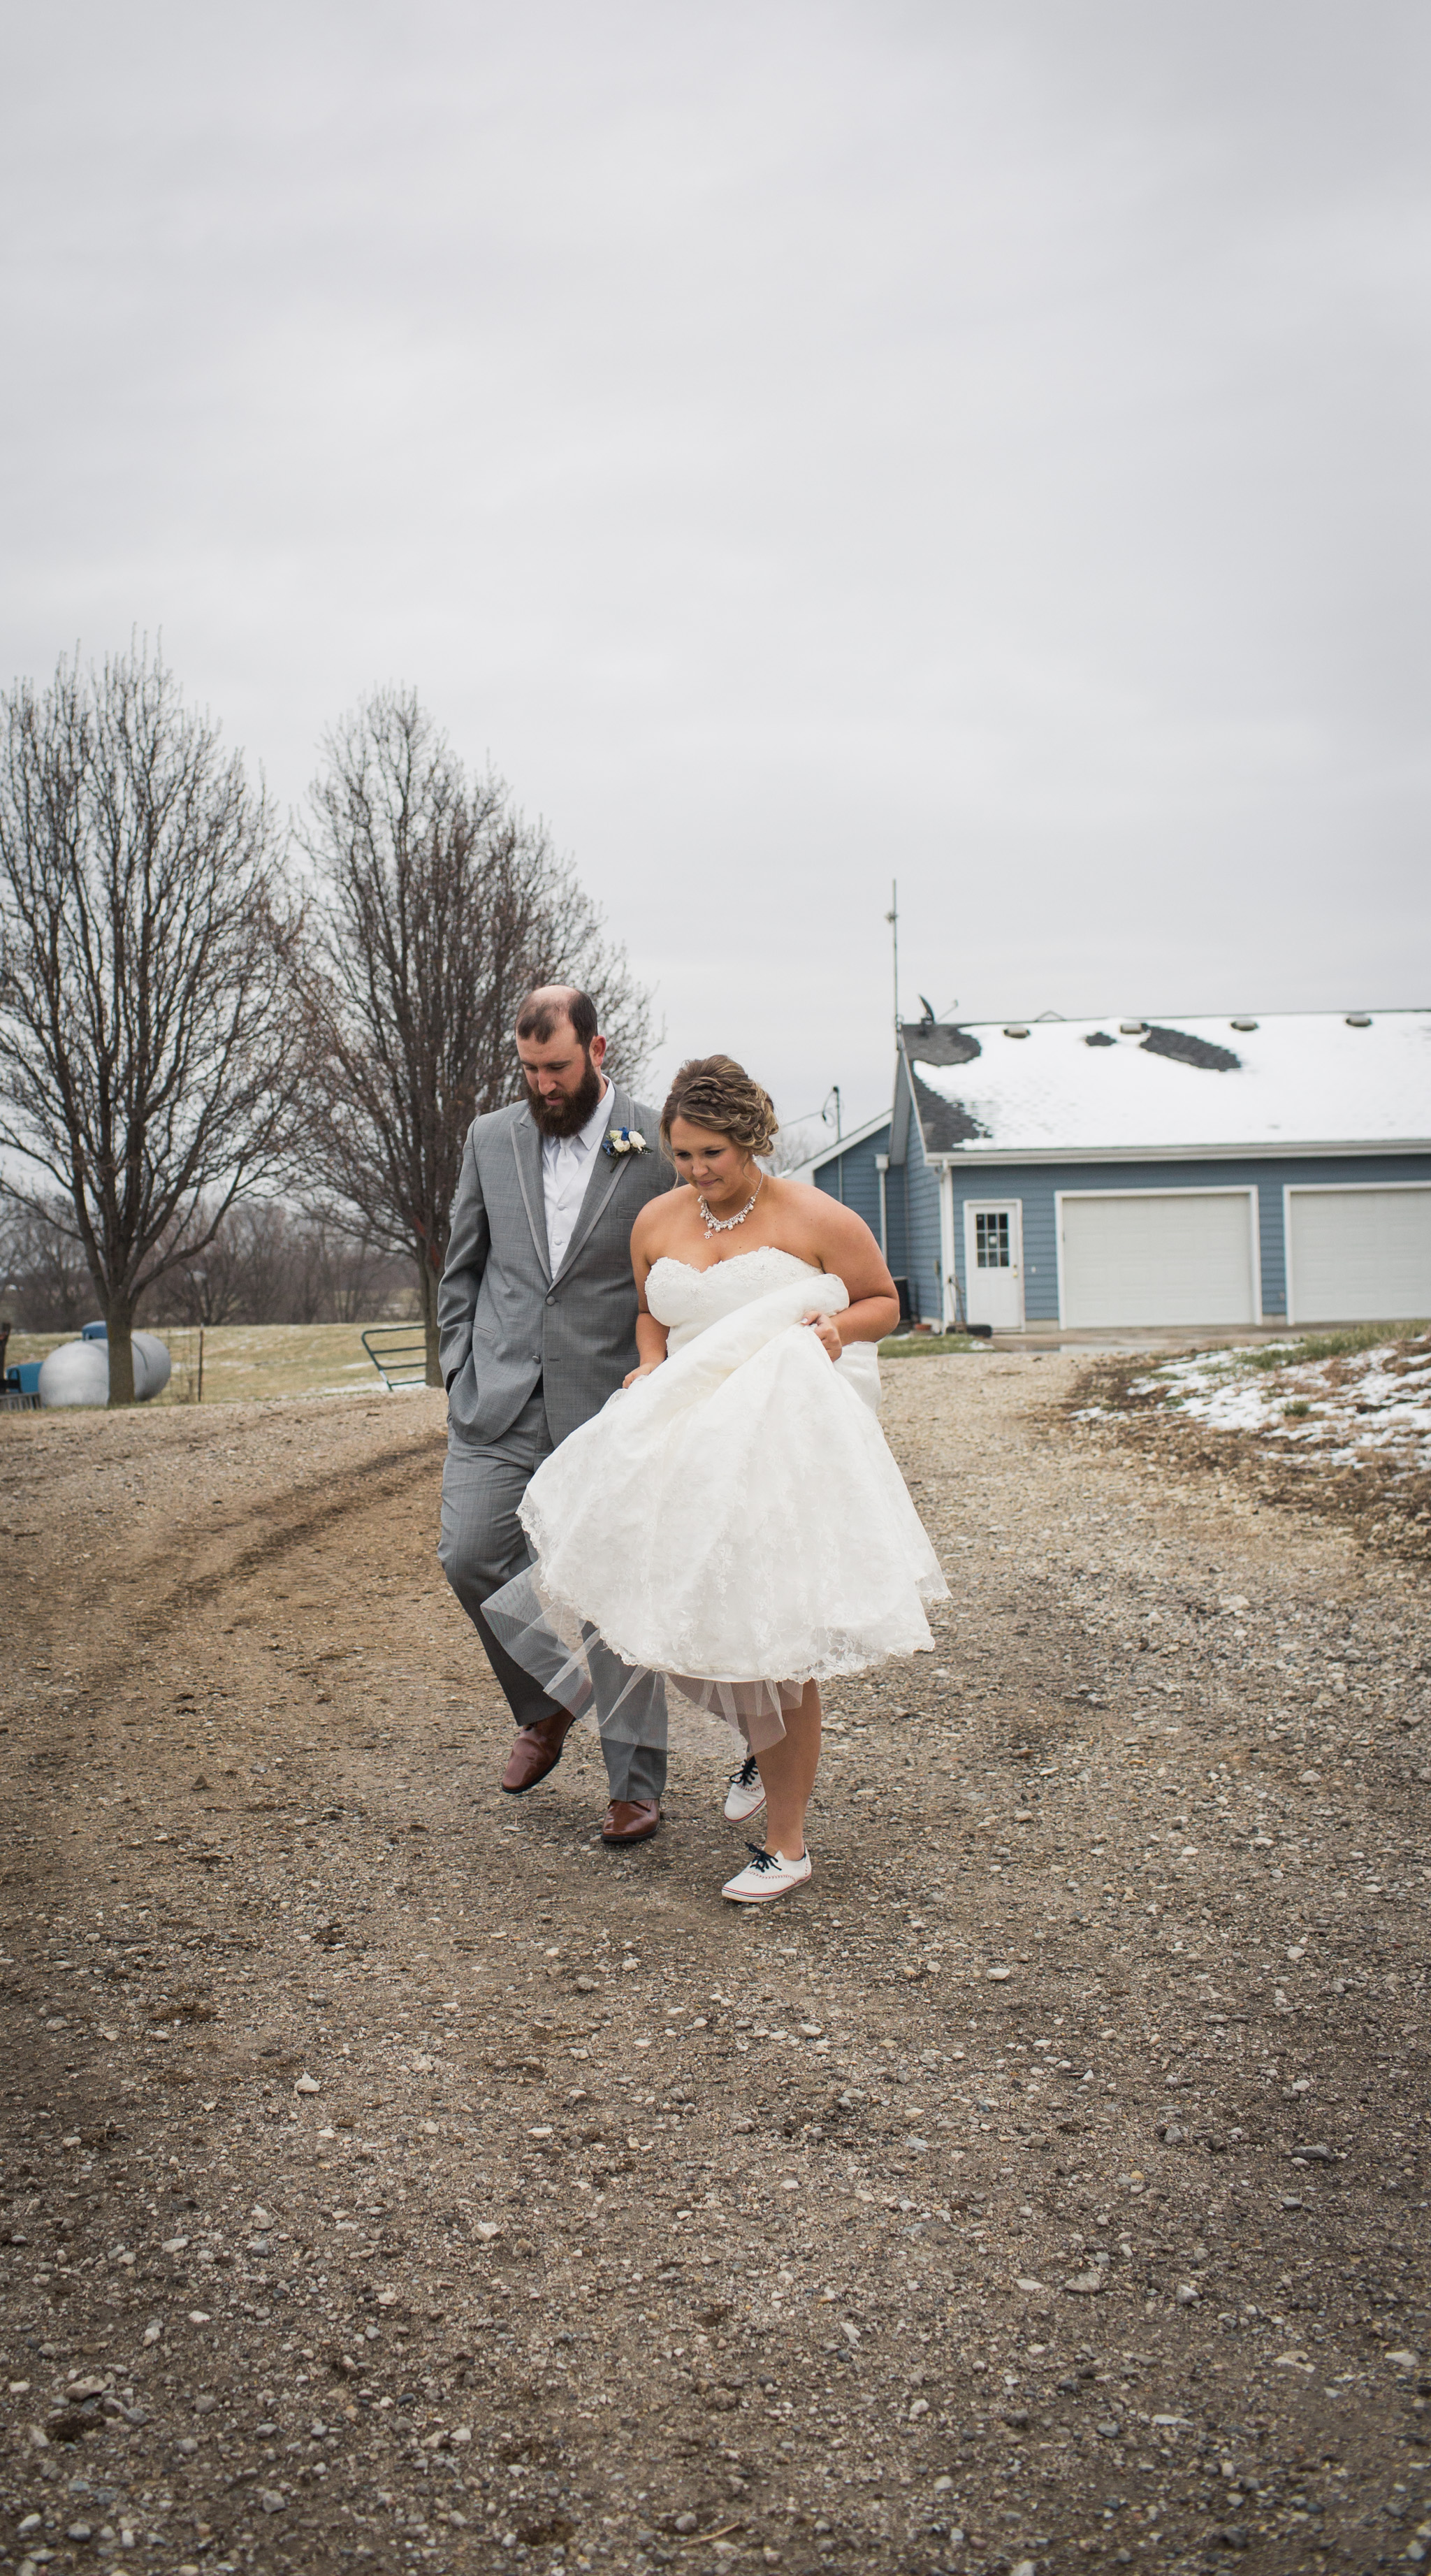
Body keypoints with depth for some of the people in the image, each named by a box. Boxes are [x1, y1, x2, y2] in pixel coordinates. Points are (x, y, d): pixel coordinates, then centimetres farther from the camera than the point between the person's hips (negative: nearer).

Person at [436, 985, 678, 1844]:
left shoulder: (662, 1145, -3)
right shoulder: (492, 1138, 9)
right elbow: (463, 1266, 15)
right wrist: (461, 1369, 6)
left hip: (611, 1404, -3)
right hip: (502, 1400, 4)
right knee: (471, 1555, -6)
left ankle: (636, 1785, 13)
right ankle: (544, 1706, 22)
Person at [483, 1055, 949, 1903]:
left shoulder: (816, 1219, -7)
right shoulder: (657, 1223, 6)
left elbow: (885, 1301, 4)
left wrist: (839, 1326, -16)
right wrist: (651, 1370, 2)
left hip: (786, 1444, -5)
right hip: (693, 1441, 5)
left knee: (774, 1640, -2)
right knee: (687, 1619, -1)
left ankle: (786, 1845, 11)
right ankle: (769, 1740, 33)